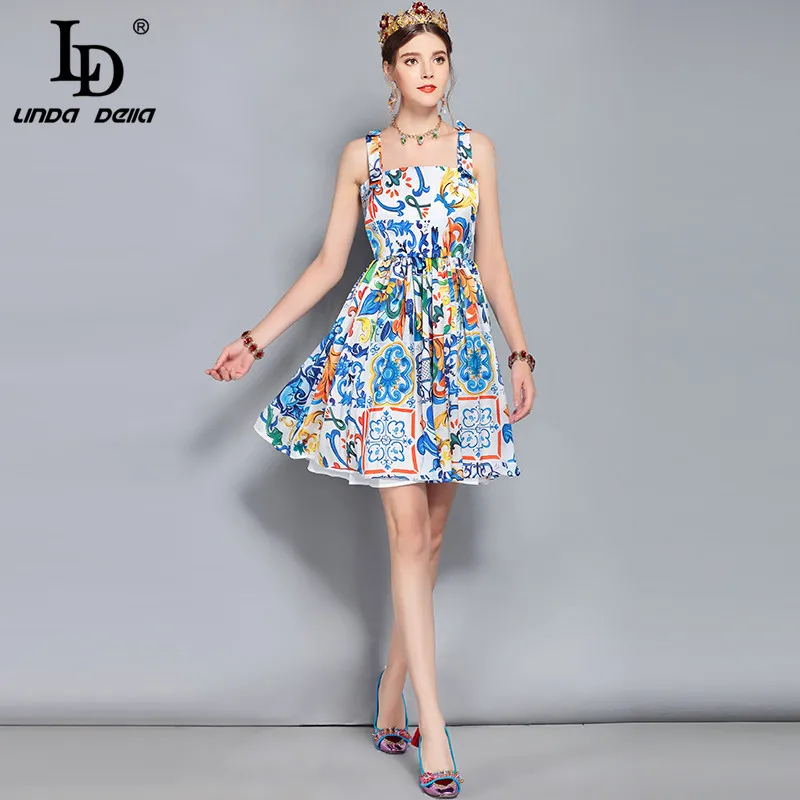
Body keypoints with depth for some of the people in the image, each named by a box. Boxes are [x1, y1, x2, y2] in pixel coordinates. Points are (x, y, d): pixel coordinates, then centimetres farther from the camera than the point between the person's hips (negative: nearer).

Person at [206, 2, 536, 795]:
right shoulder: (361, 156, 6)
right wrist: (254, 340, 3)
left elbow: (492, 259, 11)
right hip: (382, 340, -2)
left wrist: (520, 352, 6)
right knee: (407, 529, -7)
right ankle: (432, 725, -2)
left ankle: (393, 685, 21)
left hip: (461, 340, 2)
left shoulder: (476, 149, 9)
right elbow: (328, 263, 7)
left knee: (433, 526, 5)